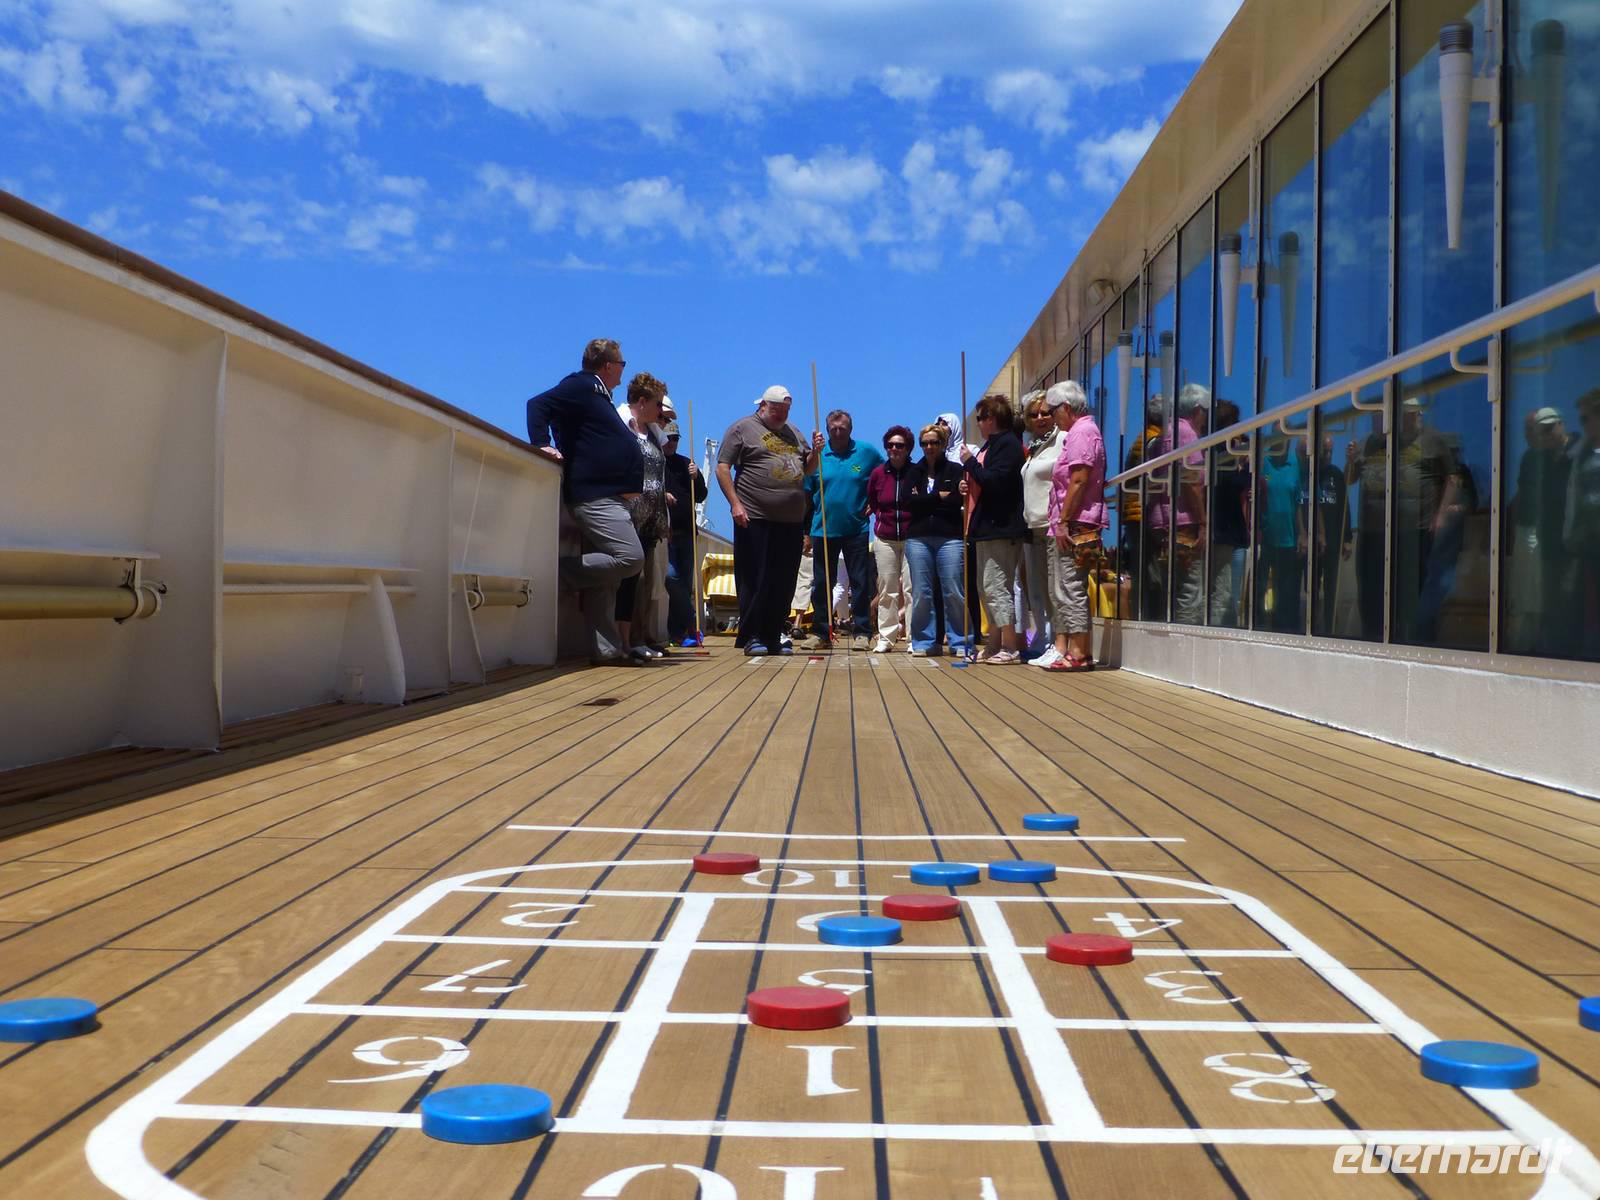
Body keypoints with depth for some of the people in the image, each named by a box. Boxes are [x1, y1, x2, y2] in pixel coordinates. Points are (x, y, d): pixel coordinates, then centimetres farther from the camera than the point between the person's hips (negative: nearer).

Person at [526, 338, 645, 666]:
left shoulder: (596, 393, 25)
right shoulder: (581, 387, -4)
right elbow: (538, 405, -15)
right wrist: (543, 445, -25)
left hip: (609, 497, 10)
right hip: (595, 495, -10)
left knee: (608, 568, 7)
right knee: (630, 559, -20)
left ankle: (605, 649, 7)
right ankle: (561, 571, -10)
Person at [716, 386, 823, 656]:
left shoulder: (793, 432, 20)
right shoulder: (742, 428, 1)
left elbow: (807, 469, 27)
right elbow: (722, 468, -5)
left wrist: (815, 451, 5)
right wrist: (735, 504, -16)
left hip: (791, 522, 6)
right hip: (755, 519, -6)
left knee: (784, 583, 7)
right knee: (754, 581, -3)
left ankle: (772, 638, 15)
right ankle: (750, 637, 3)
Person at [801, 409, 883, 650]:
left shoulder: (867, 452, 0)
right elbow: (806, 493, 7)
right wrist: (806, 530, 4)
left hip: (856, 529, -1)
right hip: (823, 529, 1)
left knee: (860, 583, 1)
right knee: (821, 584, 6)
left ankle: (861, 632, 7)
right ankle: (821, 633, 14)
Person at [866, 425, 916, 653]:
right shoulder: (878, 473, 4)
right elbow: (871, 502, 18)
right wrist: (881, 517, 9)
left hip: (910, 538, -3)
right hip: (884, 538, 3)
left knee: (911, 588, -7)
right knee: (887, 589, 5)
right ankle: (886, 638, 10)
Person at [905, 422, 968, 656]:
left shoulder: (954, 470, 7)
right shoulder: (914, 472, 15)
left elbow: (957, 500, -8)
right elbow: (908, 501, 0)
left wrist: (924, 500, -3)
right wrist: (939, 497, -5)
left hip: (949, 537, -3)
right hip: (918, 538, 3)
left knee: (954, 592, -5)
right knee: (921, 593, 2)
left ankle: (959, 642, 1)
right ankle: (925, 642, 10)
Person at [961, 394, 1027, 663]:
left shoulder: (1008, 444, -13)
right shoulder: (991, 444, 17)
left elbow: (995, 481, -24)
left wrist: (971, 462, -12)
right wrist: (970, 484, 4)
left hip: (1000, 529, -11)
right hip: (987, 529, 11)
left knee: (996, 587, -11)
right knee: (987, 589, 13)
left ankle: (1009, 648, -9)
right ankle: (994, 646, 18)